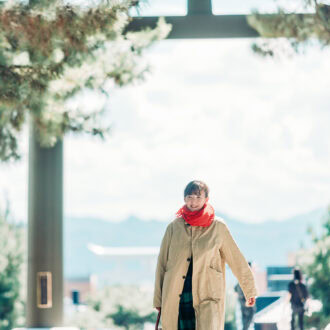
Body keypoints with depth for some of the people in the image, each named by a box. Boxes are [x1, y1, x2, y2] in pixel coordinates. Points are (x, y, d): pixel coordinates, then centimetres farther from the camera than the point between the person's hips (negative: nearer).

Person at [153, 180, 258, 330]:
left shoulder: (218, 227, 5)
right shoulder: (174, 227, 7)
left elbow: (237, 261, 13)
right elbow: (162, 264, 12)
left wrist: (249, 290, 19)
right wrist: (158, 299, 10)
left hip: (207, 299, -2)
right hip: (175, 300, 2)